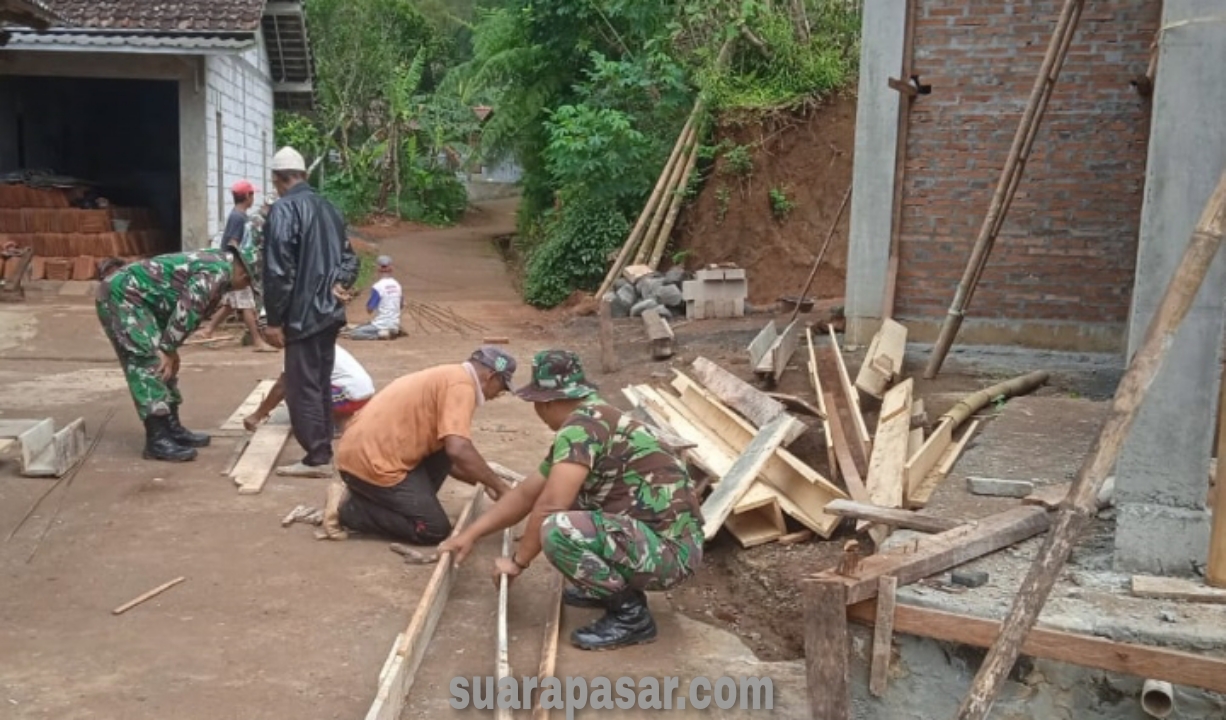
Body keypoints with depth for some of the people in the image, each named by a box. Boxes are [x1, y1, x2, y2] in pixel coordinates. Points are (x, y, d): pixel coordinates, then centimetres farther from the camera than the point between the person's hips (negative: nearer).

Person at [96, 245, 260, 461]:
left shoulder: (215, 266, 13)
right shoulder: (216, 272, -19)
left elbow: (190, 313, 18)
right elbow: (185, 311, -23)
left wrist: (169, 349, 15)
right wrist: (167, 350, -16)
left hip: (133, 298, 11)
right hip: (121, 296, -11)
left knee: (164, 365, 13)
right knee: (151, 364, -13)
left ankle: (171, 428, 20)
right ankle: (157, 441, -11)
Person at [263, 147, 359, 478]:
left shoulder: (284, 209, -13)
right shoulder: (328, 208, 12)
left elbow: (278, 270, -17)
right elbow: (348, 257, 18)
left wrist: (274, 320, -11)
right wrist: (340, 285, 2)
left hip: (303, 314, -8)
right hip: (329, 312, 8)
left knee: (302, 388, -1)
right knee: (320, 384, 15)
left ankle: (317, 459, 2)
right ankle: (322, 450, 22)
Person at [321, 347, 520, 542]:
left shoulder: (449, 377, 19)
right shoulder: (461, 384, -11)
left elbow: (448, 453, 29)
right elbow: (459, 451, -25)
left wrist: (483, 483, 26)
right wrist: (498, 485, -12)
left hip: (368, 451, 10)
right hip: (371, 460, -10)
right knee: (435, 529, -5)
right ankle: (347, 508, -3)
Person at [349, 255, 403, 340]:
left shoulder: (377, 287, -17)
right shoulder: (397, 285, 3)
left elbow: (369, 309, -14)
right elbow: (401, 306, 15)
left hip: (381, 326, -7)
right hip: (395, 326, 7)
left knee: (353, 333, -1)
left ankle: (379, 335, -14)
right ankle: (393, 332, 11)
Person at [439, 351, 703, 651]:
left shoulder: (583, 424, -16)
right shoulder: (592, 424, 14)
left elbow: (548, 506, -21)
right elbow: (527, 494, 21)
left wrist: (518, 561, -6)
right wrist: (470, 534, 21)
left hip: (670, 550, -10)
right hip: (660, 538, 10)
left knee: (557, 530, -26)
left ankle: (631, 615, -7)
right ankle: (610, 587, 20)